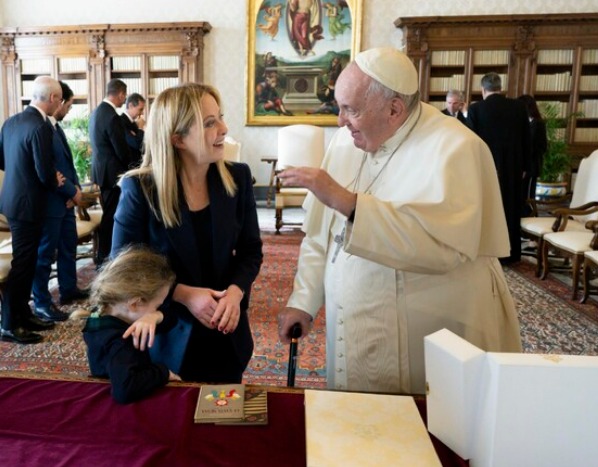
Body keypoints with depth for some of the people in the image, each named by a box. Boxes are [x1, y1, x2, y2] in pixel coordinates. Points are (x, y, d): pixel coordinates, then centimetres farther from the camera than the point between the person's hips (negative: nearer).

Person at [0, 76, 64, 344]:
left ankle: (22, 314, 29)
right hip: (27, 204, -9)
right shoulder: (41, 127, -20)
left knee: (26, 262, 17)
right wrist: (56, 182, -1)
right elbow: (46, 174, -22)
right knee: (22, 264, 1)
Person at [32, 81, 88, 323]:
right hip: (50, 201, -10)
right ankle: (41, 302, 15)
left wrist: (75, 187, -1)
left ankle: (68, 289, 35)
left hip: (65, 199, 10)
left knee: (69, 246, 19)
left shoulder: (55, 126, 11)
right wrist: (72, 192, -12)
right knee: (46, 252, 2)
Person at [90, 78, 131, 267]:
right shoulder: (113, 117, -20)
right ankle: (104, 258, 8)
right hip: (111, 172, -10)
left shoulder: (96, 112, 10)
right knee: (111, 216, -1)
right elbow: (122, 150, -18)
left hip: (100, 170, 10)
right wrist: (130, 167, -1)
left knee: (108, 214, 18)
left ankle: (104, 255, 28)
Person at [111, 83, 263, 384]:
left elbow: (251, 249, 0)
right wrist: (183, 294, -22)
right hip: (168, 337, -2)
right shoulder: (140, 188, -15)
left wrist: (236, 292, -19)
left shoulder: (237, 177, -7)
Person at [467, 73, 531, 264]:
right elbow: (526, 139, 4)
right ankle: (511, 253, 21)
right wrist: (525, 166, 12)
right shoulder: (519, 107, 1)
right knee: (511, 209, 12)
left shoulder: (475, 109, -9)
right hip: (513, 167, 3)